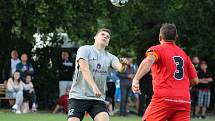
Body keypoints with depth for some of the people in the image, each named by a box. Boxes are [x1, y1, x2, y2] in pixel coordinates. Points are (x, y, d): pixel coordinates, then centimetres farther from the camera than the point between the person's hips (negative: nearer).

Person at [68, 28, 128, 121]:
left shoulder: (110, 57, 10)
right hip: (78, 96, -3)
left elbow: (119, 68, -9)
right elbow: (84, 70, -16)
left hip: (98, 99, 3)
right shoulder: (85, 50, -2)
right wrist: (94, 87, -30)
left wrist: (123, 65, -34)